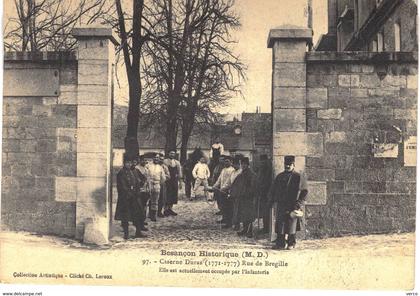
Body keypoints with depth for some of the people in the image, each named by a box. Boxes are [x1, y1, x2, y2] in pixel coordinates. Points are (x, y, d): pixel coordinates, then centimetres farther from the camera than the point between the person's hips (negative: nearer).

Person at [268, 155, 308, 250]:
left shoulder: (299, 177, 1)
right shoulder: (279, 176, 13)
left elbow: (304, 191, 1)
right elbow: (273, 190, 17)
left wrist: (300, 203, -7)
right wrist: (271, 201, 7)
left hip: (293, 206, -3)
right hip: (281, 205, 4)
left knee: (291, 225, 1)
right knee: (280, 224, 1)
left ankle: (291, 243, 12)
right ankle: (280, 243, 7)